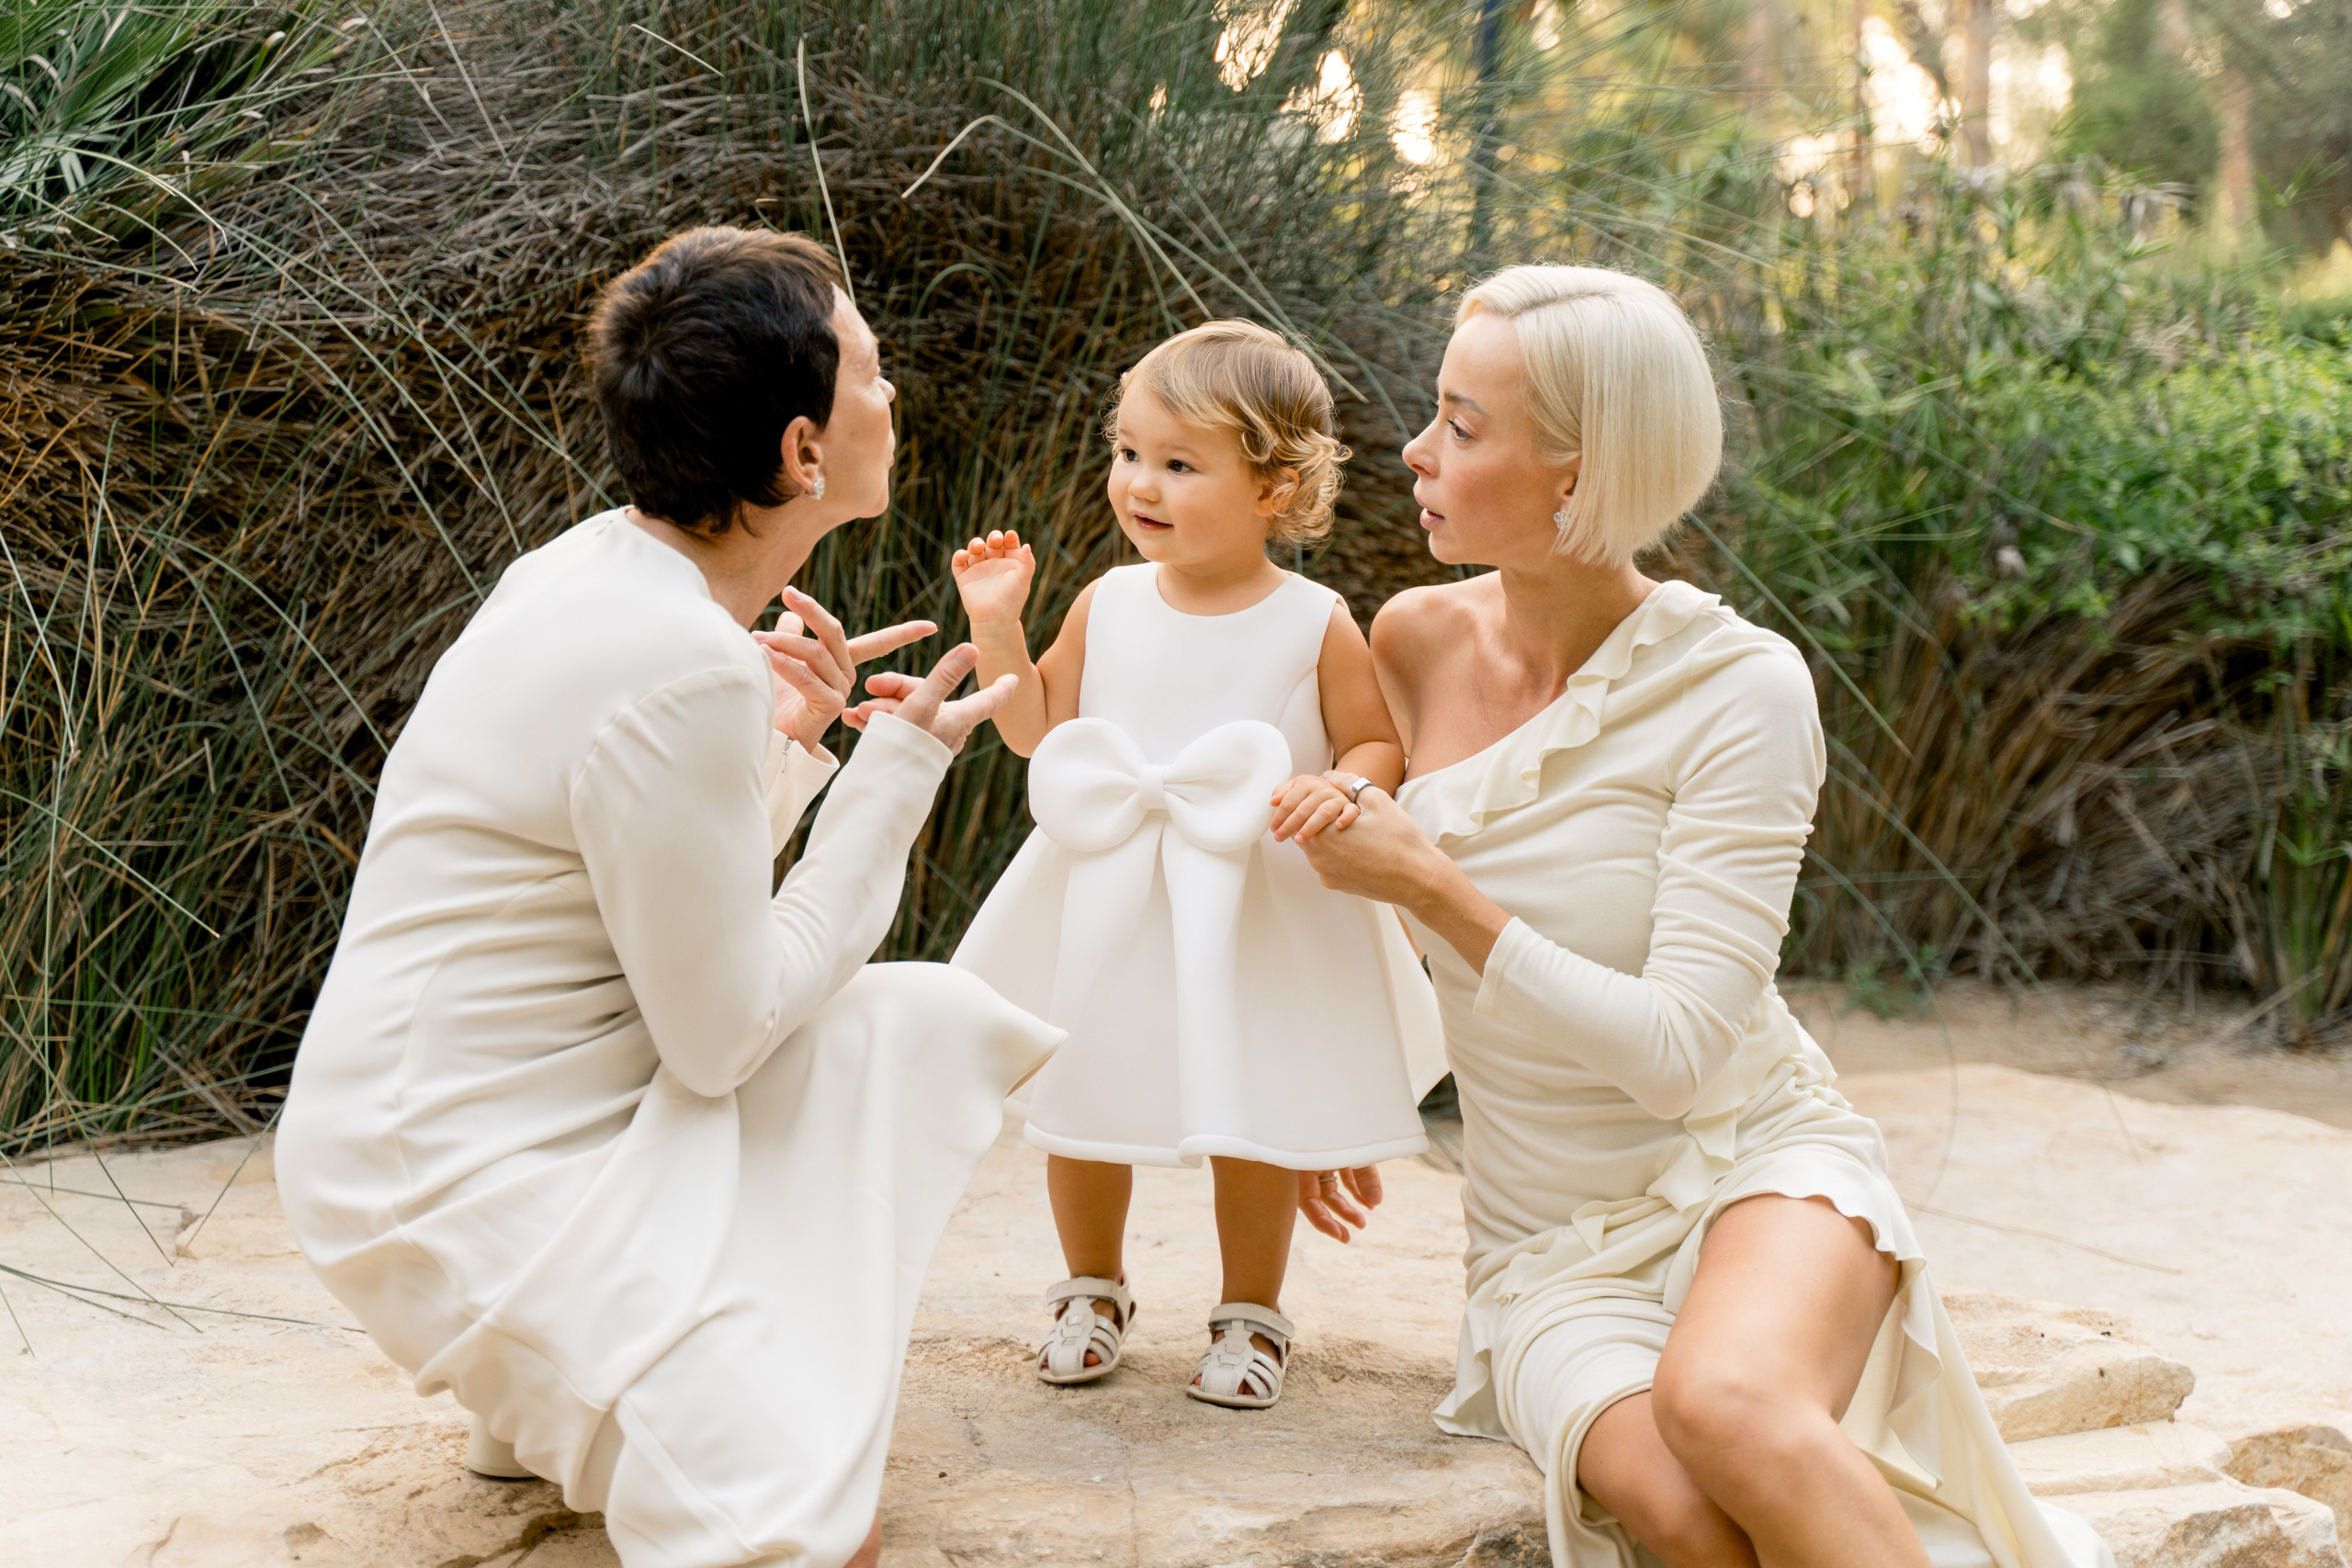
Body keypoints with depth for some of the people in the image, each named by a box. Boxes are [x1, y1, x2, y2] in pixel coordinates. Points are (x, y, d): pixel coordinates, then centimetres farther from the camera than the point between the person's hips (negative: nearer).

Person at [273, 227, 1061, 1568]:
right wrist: (898, 768, -11)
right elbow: (724, 1032, -17)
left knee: (931, 1025, 9)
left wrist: (787, 737, 1)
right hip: (461, 1186, -10)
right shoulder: (683, 667, -24)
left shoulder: (603, 567, 6)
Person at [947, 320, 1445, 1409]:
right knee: (1080, 1110, 12)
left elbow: (1380, 746, -3)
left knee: (1252, 1126, 5)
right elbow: (1039, 729, 8)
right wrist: (996, 628, -3)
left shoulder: (1315, 625, -9)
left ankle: (1250, 1313, 28)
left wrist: (1342, 790, -24)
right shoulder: (1110, 604, 0)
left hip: (1259, 918, -3)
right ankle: (1093, 1290, 36)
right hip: (1104, 910, 3)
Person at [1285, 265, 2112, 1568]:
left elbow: (1680, 1050, -20)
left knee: (1722, 1404, -39)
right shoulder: (1415, 640, 0)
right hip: (1554, 1247, 3)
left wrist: (1433, 887, -22)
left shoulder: (1740, 690, -14)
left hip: (1753, 1165, -3)